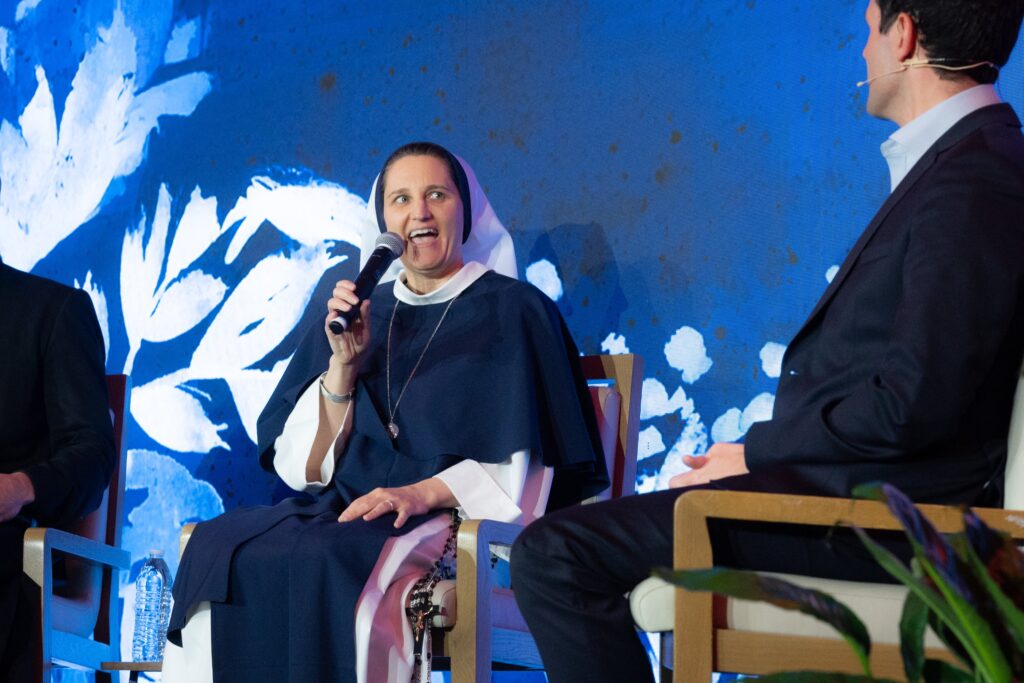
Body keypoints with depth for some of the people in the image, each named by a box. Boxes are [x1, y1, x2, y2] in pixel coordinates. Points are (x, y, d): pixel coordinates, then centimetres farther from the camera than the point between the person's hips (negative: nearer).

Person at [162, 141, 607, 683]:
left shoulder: (515, 312, 7)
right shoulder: (362, 316, 20)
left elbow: (527, 467, -2)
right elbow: (305, 467, 12)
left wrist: (425, 493, -17)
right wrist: (343, 363, -2)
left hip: (462, 523, -4)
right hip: (347, 513, 5)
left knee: (321, 562, -36)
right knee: (215, 547, -26)